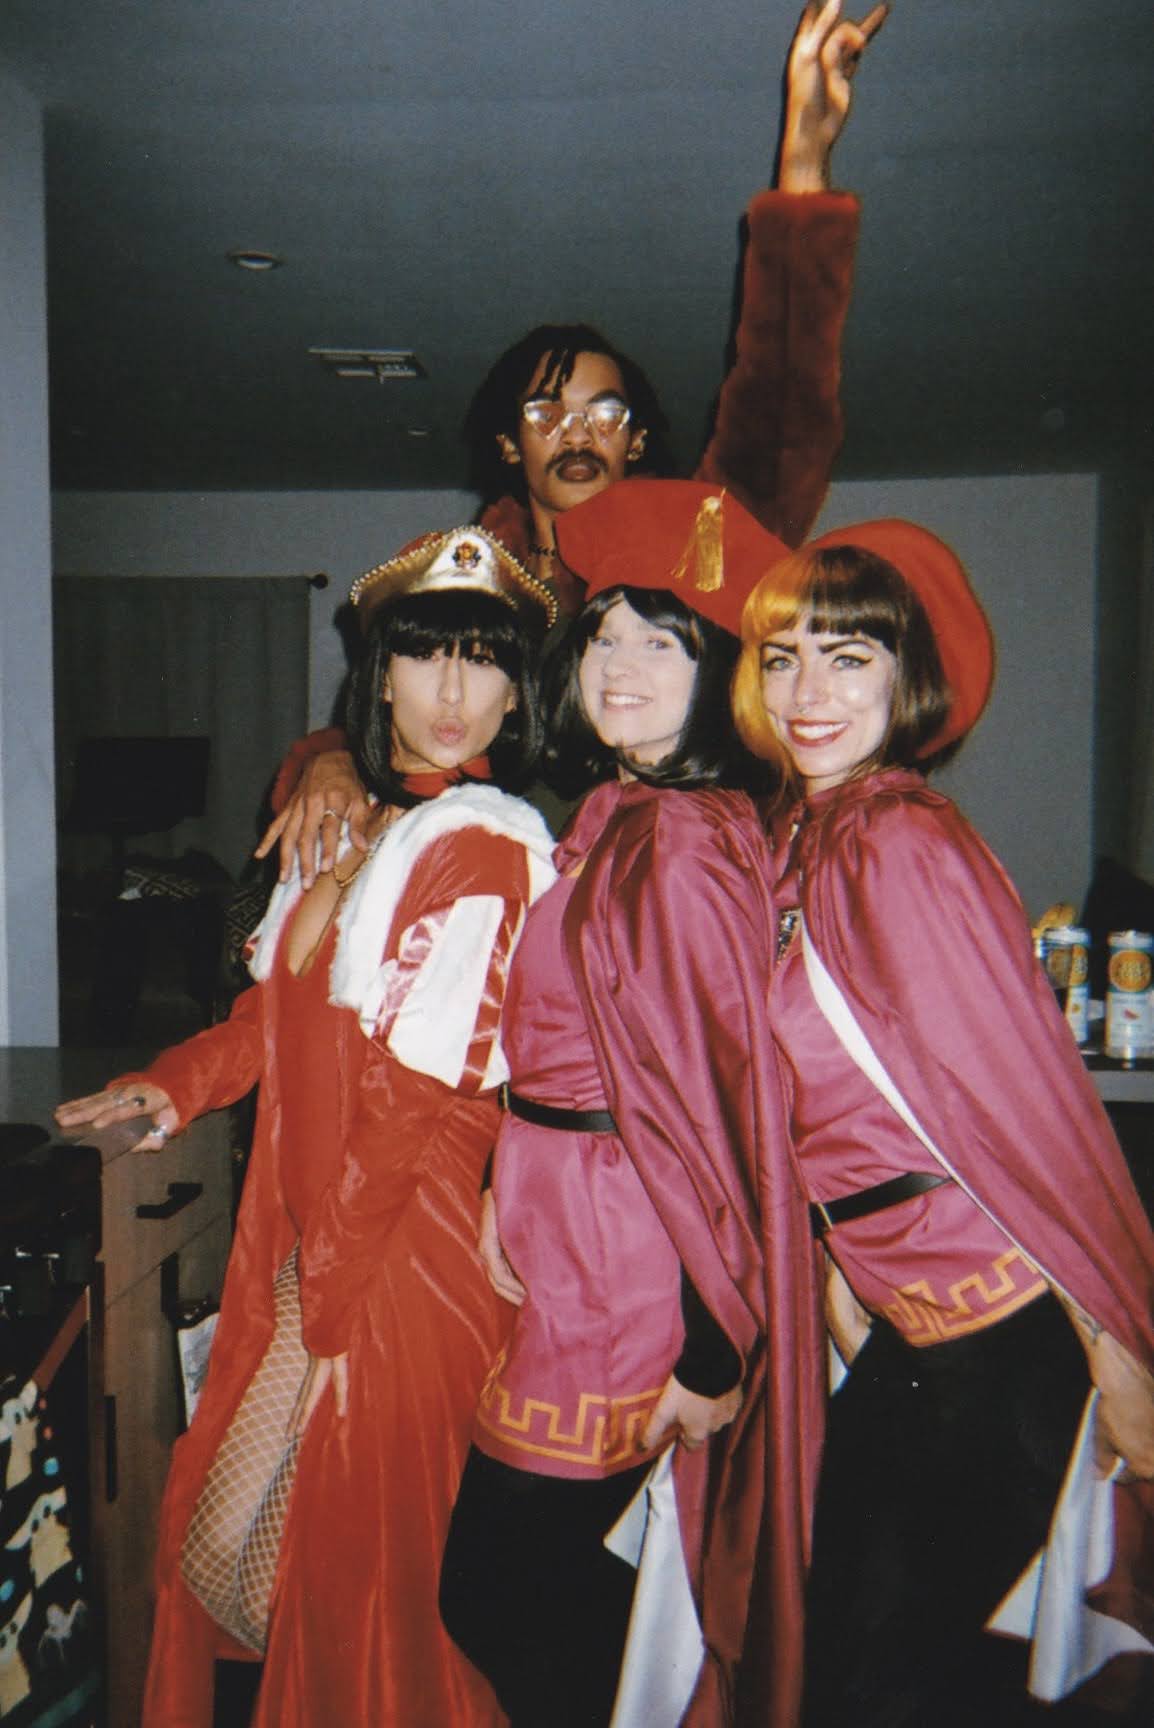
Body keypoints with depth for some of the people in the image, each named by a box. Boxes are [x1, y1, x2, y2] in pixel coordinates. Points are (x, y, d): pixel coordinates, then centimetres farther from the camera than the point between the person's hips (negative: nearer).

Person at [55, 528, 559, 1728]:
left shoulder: (484, 849, -17)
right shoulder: (358, 827, 10)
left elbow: (409, 1094, -18)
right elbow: (284, 1003, 18)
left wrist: (324, 1299, -13)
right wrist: (179, 1083, 5)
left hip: (398, 1248, -8)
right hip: (304, 1222, 8)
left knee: (353, 1563, 6)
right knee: (226, 1543, 18)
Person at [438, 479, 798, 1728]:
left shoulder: (674, 845, -20)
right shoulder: (617, 813, 10)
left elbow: (709, 1101, -20)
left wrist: (714, 1345, -15)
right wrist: (504, 1181, 7)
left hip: (619, 1266, -9)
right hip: (571, 1230, 9)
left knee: (495, 1593, 5)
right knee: (557, 1572, 22)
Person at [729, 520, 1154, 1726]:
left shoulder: (903, 843, -19)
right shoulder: (800, 842, 7)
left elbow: (1029, 1110, -19)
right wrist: (841, 1285, 12)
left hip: (1000, 1324, -8)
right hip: (909, 1323, 8)